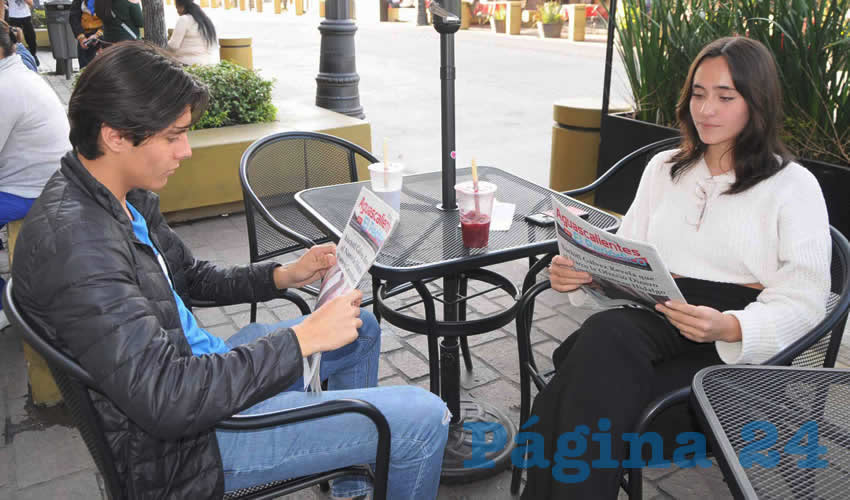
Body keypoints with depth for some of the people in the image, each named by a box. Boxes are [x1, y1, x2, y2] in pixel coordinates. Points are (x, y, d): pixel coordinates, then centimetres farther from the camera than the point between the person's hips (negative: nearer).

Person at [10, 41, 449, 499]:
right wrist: (303, 338, -26)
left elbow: (192, 277, 17)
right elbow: (165, 398, -33)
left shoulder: (127, 197, 3)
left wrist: (284, 276, 2)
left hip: (197, 369, 10)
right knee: (424, 419, -13)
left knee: (360, 329, 24)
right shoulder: (75, 242, -29)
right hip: (175, 445, -10)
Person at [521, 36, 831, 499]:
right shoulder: (664, 168, 21)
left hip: (730, 351, -3)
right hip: (648, 327, 4)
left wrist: (729, 326, -23)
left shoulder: (794, 186, 7)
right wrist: (579, 273, -6)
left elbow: (803, 301, -3)